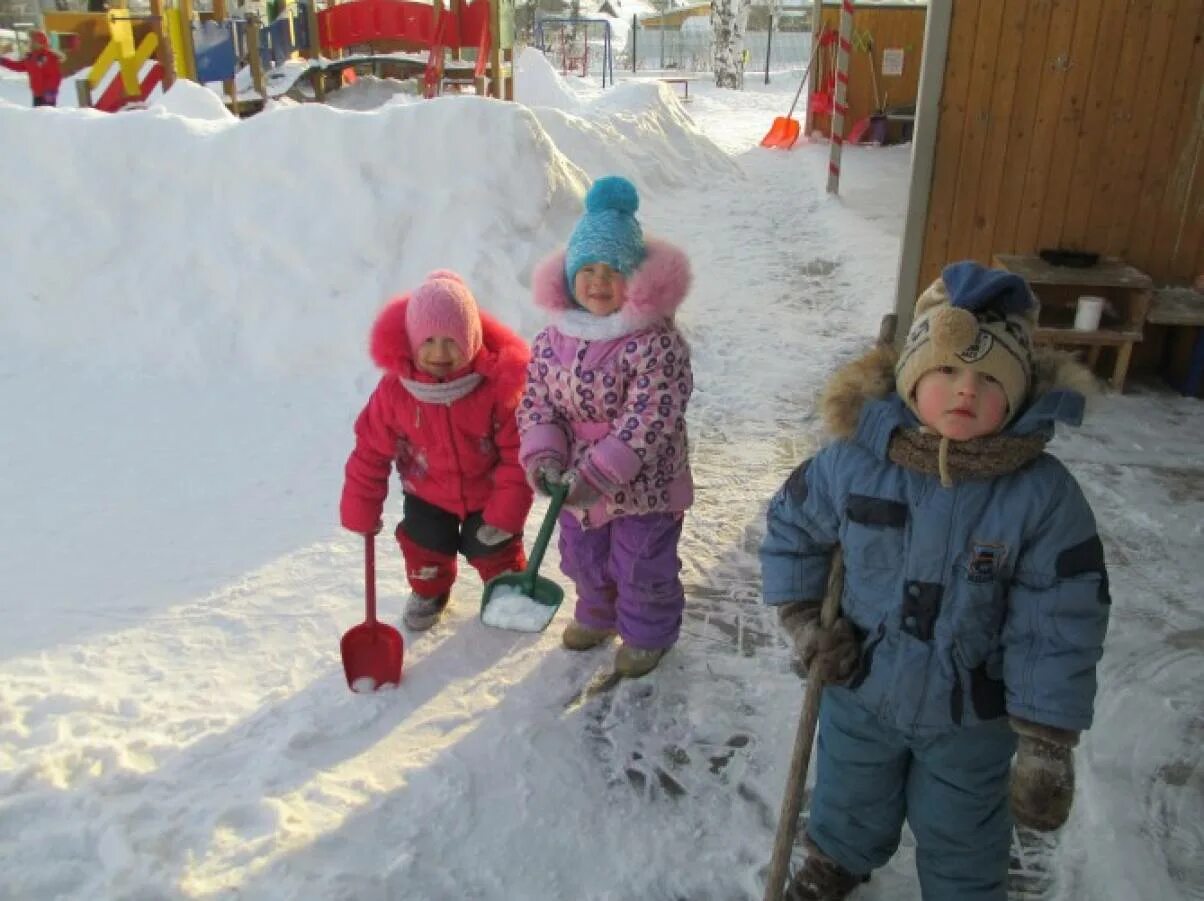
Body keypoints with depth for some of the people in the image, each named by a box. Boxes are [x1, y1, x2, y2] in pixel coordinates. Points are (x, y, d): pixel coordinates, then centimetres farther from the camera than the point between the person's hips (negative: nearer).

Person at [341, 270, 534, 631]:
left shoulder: (497, 384, -28)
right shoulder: (395, 389, -22)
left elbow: (518, 452, -21)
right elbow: (371, 452, -11)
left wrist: (506, 512, -21)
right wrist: (361, 512, -6)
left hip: (487, 493, -1)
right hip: (427, 493, 2)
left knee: (490, 546, 5)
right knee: (425, 544, 6)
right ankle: (429, 590, 41)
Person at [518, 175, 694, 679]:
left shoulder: (655, 340, -24)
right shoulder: (553, 338, -6)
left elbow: (652, 416, -28)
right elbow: (536, 402, -1)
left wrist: (600, 472, -30)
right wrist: (543, 455, -19)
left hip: (642, 483, -5)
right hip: (575, 479, 6)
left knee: (642, 565, 14)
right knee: (583, 557, 26)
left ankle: (647, 632, 42)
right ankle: (598, 613, 55)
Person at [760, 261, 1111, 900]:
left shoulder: (1044, 495, -24)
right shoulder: (853, 462, -19)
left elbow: (1058, 628, -18)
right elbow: (790, 526, 0)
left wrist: (1046, 745, -16)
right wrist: (801, 617, -5)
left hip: (971, 716, -2)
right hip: (860, 690, 2)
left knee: (961, 843, 24)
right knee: (848, 806, 30)